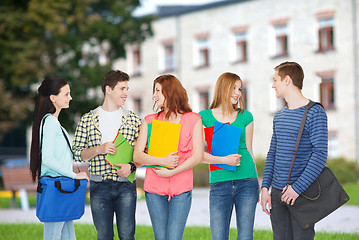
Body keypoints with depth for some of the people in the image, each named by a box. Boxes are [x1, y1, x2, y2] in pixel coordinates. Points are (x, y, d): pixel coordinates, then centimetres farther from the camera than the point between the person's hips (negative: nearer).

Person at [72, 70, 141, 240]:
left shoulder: (133, 120, 7)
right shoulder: (87, 120, 6)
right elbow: (77, 153, 5)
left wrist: (132, 166, -10)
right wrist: (99, 149, -12)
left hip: (125, 185, 0)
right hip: (99, 186, 0)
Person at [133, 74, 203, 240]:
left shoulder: (193, 119, 5)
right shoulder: (150, 121, 10)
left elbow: (197, 156, -2)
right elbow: (137, 156, 2)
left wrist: (172, 172, -12)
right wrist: (163, 161, -14)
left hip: (181, 189, -2)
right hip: (154, 189, 2)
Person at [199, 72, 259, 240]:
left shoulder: (245, 116, 9)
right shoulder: (204, 117, 3)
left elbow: (249, 150, 15)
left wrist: (257, 185, 14)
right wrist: (223, 160, -16)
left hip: (246, 183, 2)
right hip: (219, 183, -1)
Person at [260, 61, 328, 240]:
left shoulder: (315, 113, -7)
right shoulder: (279, 117, 16)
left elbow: (320, 154, -14)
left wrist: (297, 188, -19)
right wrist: (265, 187, 6)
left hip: (302, 193, -6)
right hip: (277, 193, 6)